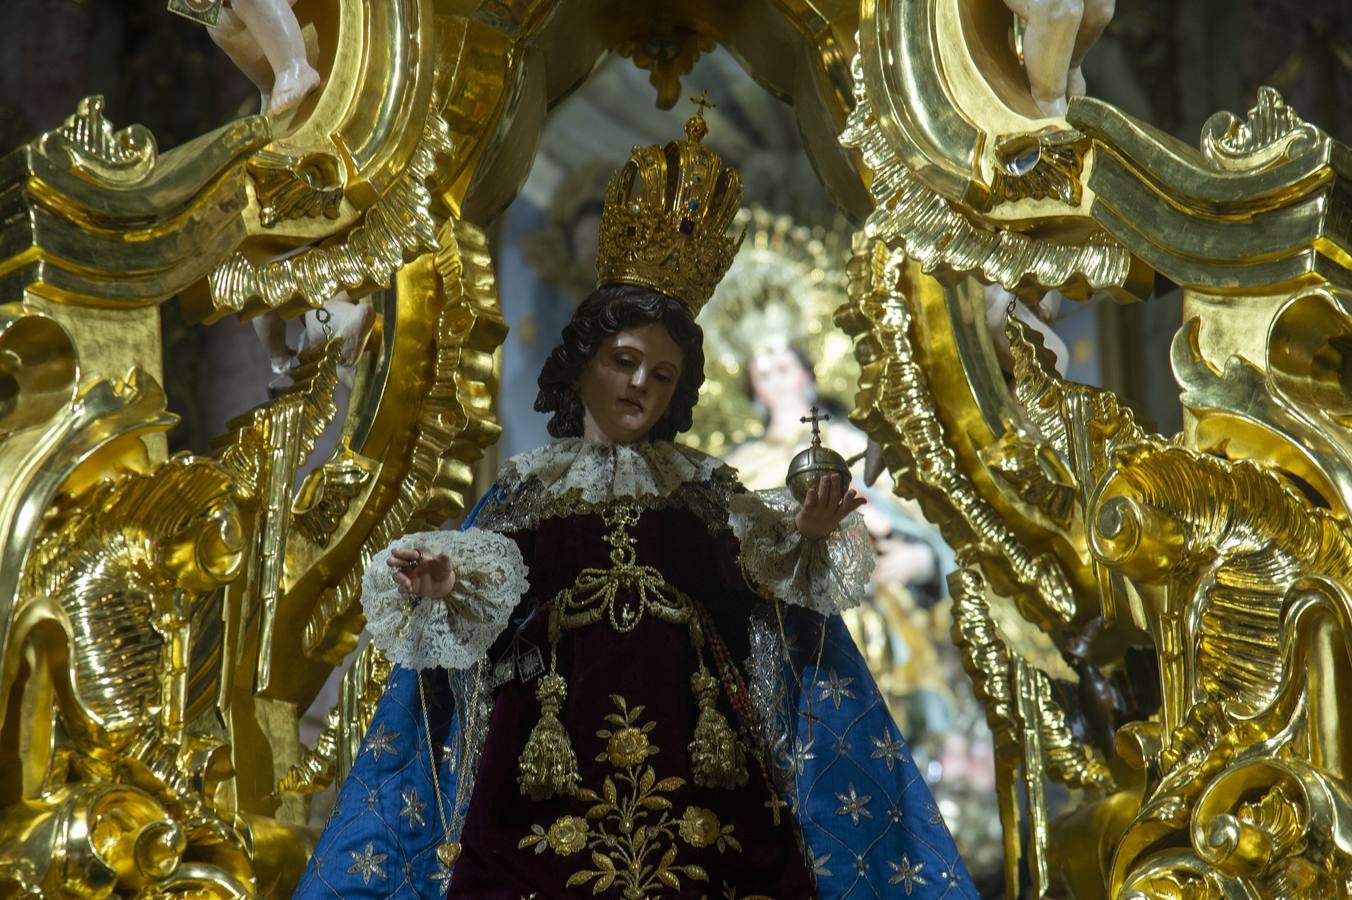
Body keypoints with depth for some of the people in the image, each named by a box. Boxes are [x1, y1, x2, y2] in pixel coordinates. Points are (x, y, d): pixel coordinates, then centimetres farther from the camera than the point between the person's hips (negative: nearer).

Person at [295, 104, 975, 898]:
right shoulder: (526, 488, 11)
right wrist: (444, 590, -18)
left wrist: (806, 538, -15)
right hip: (554, 770, -1)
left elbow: (762, 593, 3)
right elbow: (481, 621, 2)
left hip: (692, 763, 1)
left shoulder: (705, 487, 14)